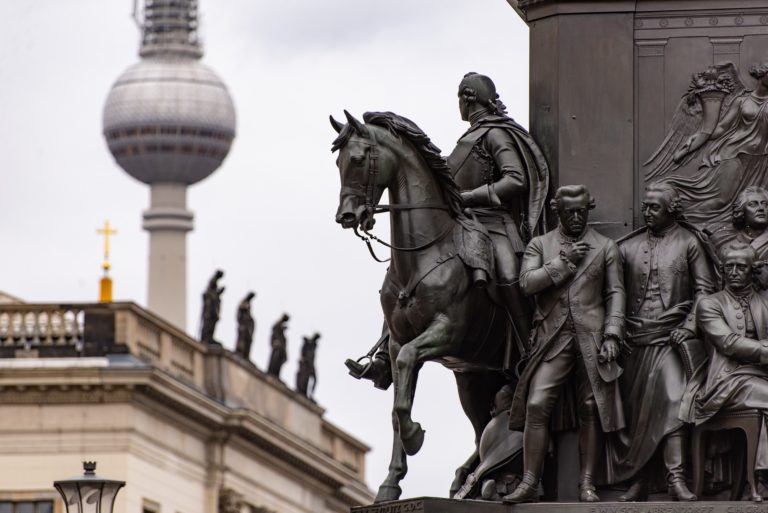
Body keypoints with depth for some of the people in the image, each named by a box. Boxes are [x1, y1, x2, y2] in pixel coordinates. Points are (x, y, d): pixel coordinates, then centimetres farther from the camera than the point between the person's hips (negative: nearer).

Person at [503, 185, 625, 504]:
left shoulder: (605, 248, 11)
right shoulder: (539, 246, 12)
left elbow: (615, 294, 6)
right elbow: (527, 283, -3)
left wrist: (611, 336, -5)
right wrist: (564, 261, -8)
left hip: (591, 339, 0)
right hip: (552, 337, 0)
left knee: (591, 410, -1)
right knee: (536, 406, -11)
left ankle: (587, 483, 4)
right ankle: (529, 482, -9)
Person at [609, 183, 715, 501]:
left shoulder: (688, 244, 5)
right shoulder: (628, 247, 13)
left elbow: (704, 289, 3)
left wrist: (689, 326, -8)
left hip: (669, 338, -3)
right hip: (633, 340, 3)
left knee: (673, 402, -18)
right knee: (634, 411, 2)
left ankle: (675, 478, -21)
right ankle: (639, 481, 6)